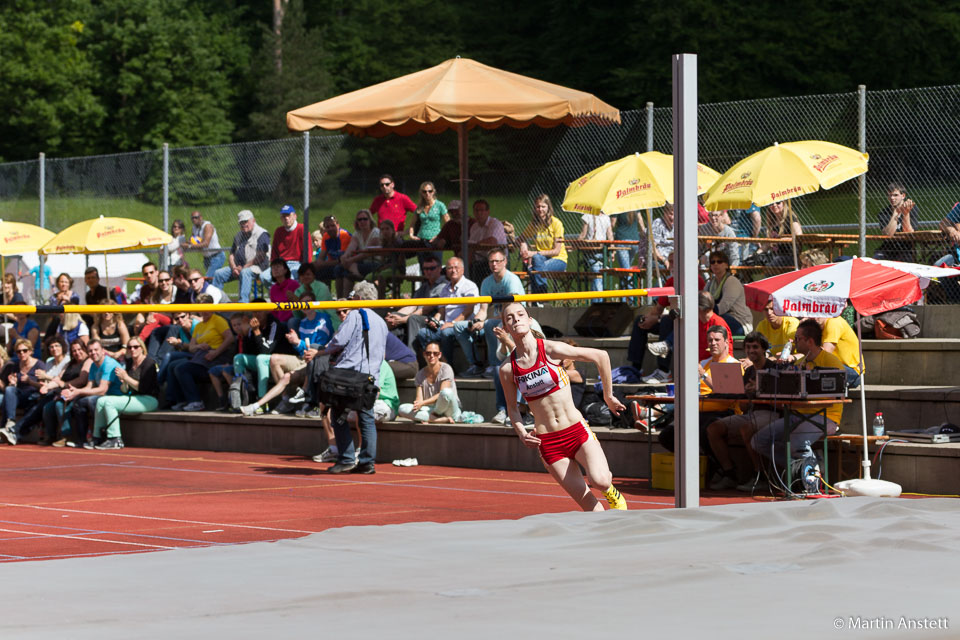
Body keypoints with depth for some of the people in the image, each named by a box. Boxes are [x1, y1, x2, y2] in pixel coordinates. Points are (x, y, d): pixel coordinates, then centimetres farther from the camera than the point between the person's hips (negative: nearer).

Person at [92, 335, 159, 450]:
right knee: (101, 401, -3)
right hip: (134, 398, 9)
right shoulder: (130, 363, 16)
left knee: (109, 402, -23)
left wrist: (126, 378, -14)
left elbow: (143, 388, -17)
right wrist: (123, 383, -8)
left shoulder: (148, 362, -9)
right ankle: (97, 438, -6)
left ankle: (115, 440, -24)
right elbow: (125, 390, 14)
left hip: (149, 400, -9)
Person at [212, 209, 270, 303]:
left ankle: (243, 302, -49)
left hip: (256, 267, -7)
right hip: (238, 267, 8)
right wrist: (234, 268, -3)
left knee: (245, 273, -39)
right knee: (218, 273, -7)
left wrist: (244, 267, -17)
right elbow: (232, 254, 19)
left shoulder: (262, 234, -4)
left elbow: (260, 257, -13)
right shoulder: (239, 235, 20)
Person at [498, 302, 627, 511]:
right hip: (547, 441, 2)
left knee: (599, 480, -23)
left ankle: (611, 491, 13)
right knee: (586, 501, -5)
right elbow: (512, 407, 13)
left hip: (577, 430, -2)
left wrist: (608, 396, 6)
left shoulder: (551, 350, -8)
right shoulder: (507, 369, -1)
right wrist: (522, 433, -5)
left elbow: (600, 356, -1)